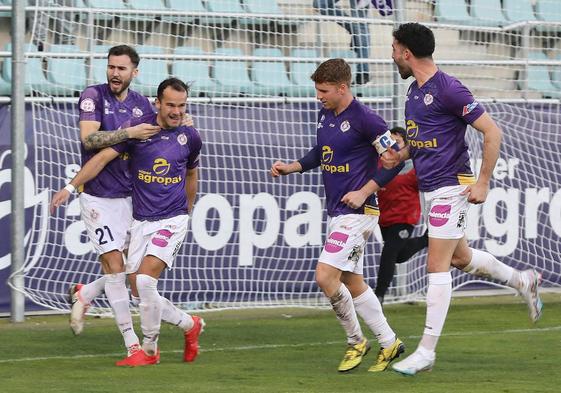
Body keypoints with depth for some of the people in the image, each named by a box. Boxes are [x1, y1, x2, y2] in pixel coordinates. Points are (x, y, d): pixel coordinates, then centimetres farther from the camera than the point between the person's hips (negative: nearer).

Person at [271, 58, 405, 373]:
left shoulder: (364, 119, -16)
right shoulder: (325, 115, 9)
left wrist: (364, 192, -17)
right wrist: (291, 167, 10)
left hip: (358, 212, -9)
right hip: (337, 211, 9)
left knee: (325, 275, -15)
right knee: (352, 282, 12)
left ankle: (356, 341, 1)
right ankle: (389, 342, 23)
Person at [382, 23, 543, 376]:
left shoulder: (448, 89, -18)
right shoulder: (414, 91, 10)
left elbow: (492, 132, -17)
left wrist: (483, 183, -17)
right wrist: (399, 156, 4)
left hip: (450, 187, -10)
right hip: (430, 187, 10)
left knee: (437, 266, -8)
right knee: (460, 257, 20)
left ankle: (426, 351, -6)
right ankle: (523, 281, 41)